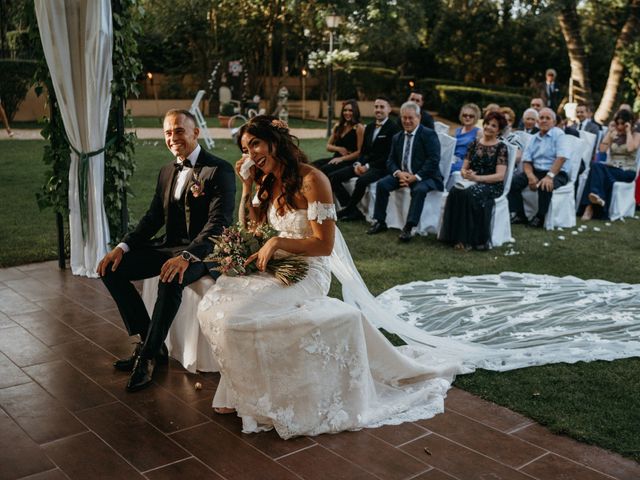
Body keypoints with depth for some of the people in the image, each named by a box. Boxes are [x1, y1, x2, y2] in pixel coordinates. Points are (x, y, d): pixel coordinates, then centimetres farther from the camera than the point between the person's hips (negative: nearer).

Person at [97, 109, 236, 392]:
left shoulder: (219, 170, -11)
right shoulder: (166, 172, 13)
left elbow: (219, 223, -21)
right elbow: (153, 217, 14)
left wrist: (187, 256, -36)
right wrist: (123, 247, -2)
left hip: (203, 251, -8)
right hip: (171, 246, 8)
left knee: (170, 280, -37)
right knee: (111, 269, -6)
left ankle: (147, 356, -19)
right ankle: (151, 342, 1)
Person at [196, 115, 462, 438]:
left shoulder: (311, 180, -17)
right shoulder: (267, 182, 7)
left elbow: (324, 244, -17)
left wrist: (277, 242, -23)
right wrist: (247, 186, 4)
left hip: (308, 274, -8)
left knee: (237, 316, -22)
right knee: (212, 305, -9)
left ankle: (253, 394, 4)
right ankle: (242, 387, 7)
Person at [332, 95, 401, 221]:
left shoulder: (393, 128, -6)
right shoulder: (369, 127, 17)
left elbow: (389, 155, -13)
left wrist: (368, 166, -17)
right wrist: (358, 163, -3)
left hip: (381, 167, -7)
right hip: (365, 164, 8)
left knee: (361, 181, -37)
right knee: (333, 177, -8)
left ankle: (347, 210, -14)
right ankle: (353, 210, -11)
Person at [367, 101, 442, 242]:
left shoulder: (429, 135, -5)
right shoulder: (397, 137, 14)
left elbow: (433, 160, -15)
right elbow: (391, 160, 11)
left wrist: (416, 177, -22)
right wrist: (398, 173, -12)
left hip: (424, 177, -5)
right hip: (402, 175, 6)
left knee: (419, 189, -35)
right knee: (382, 184, -15)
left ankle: (408, 228, -33)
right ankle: (380, 222, -6)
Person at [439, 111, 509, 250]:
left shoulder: (501, 147, 0)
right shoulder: (474, 144, 13)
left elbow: (500, 176, -9)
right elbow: (464, 168, 13)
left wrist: (476, 177, -20)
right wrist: (465, 174, -12)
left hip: (492, 186, -4)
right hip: (472, 182, 4)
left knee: (471, 193, -36)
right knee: (455, 191, -30)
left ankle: (470, 239, -27)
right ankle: (457, 237, -28)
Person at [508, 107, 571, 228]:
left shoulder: (558, 134, -4)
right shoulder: (534, 138, 14)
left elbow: (562, 157, -16)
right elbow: (526, 160, 7)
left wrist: (549, 176, -27)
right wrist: (531, 176, -14)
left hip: (557, 173, -6)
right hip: (536, 171, 6)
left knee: (545, 186, -36)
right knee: (513, 181, -14)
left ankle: (540, 217, -15)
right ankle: (518, 214, -6)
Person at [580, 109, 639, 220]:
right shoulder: (613, 135, 15)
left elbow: (630, 148, -16)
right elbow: (602, 149, -1)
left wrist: (628, 131, -8)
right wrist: (610, 131, 1)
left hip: (627, 172, -3)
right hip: (611, 169, 4)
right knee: (596, 165, -34)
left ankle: (591, 207, -43)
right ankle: (597, 197, -48)